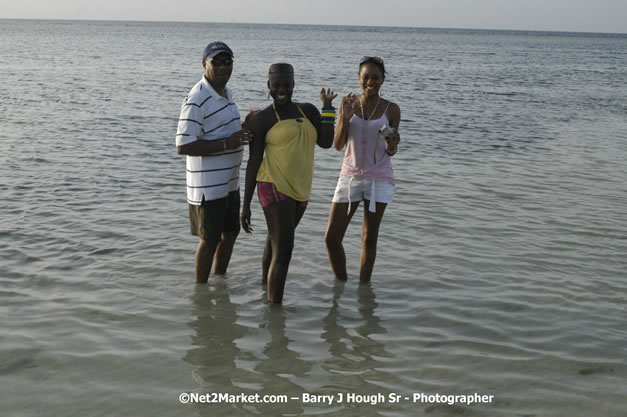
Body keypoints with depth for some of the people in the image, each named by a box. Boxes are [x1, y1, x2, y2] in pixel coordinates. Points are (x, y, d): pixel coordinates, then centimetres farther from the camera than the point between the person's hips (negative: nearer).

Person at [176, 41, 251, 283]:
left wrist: (245, 129, 5)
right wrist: (226, 144, -26)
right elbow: (183, 146, -25)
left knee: (230, 233, 19)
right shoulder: (197, 100, -21)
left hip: (229, 182, 9)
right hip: (208, 184, -9)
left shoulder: (225, 93, 9)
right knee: (210, 239, 1)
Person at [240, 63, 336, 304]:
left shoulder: (307, 111, 11)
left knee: (275, 243, 24)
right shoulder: (263, 119, -4)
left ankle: (265, 283, 43)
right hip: (275, 187, -6)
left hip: (301, 190, 6)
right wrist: (246, 205, -8)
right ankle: (275, 307, -6)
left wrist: (328, 107, -3)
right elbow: (253, 161, -6)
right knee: (283, 251, -11)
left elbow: (326, 142, 0)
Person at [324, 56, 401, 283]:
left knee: (369, 239, 6)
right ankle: (341, 283, 19)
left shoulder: (391, 110, -2)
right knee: (332, 239, 0)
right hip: (350, 176, 1)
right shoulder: (348, 103, -1)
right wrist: (346, 118, -17)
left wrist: (392, 144, -17)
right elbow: (338, 145, -3)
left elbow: (391, 152, 6)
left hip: (379, 179, -1)